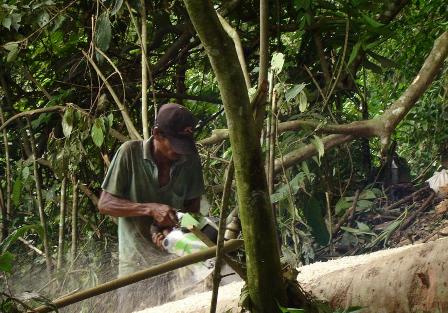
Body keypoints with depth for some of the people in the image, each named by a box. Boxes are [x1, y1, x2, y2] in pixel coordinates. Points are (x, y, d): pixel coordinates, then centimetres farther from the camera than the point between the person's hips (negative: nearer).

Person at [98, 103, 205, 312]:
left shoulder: (190, 159, -6)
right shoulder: (130, 153, -13)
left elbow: (193, 206, 6)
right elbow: (105, 204, -10)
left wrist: (172, 230, -15)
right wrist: (150, 209, -23)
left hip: (173, 256, 2)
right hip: (137, 258, -2)